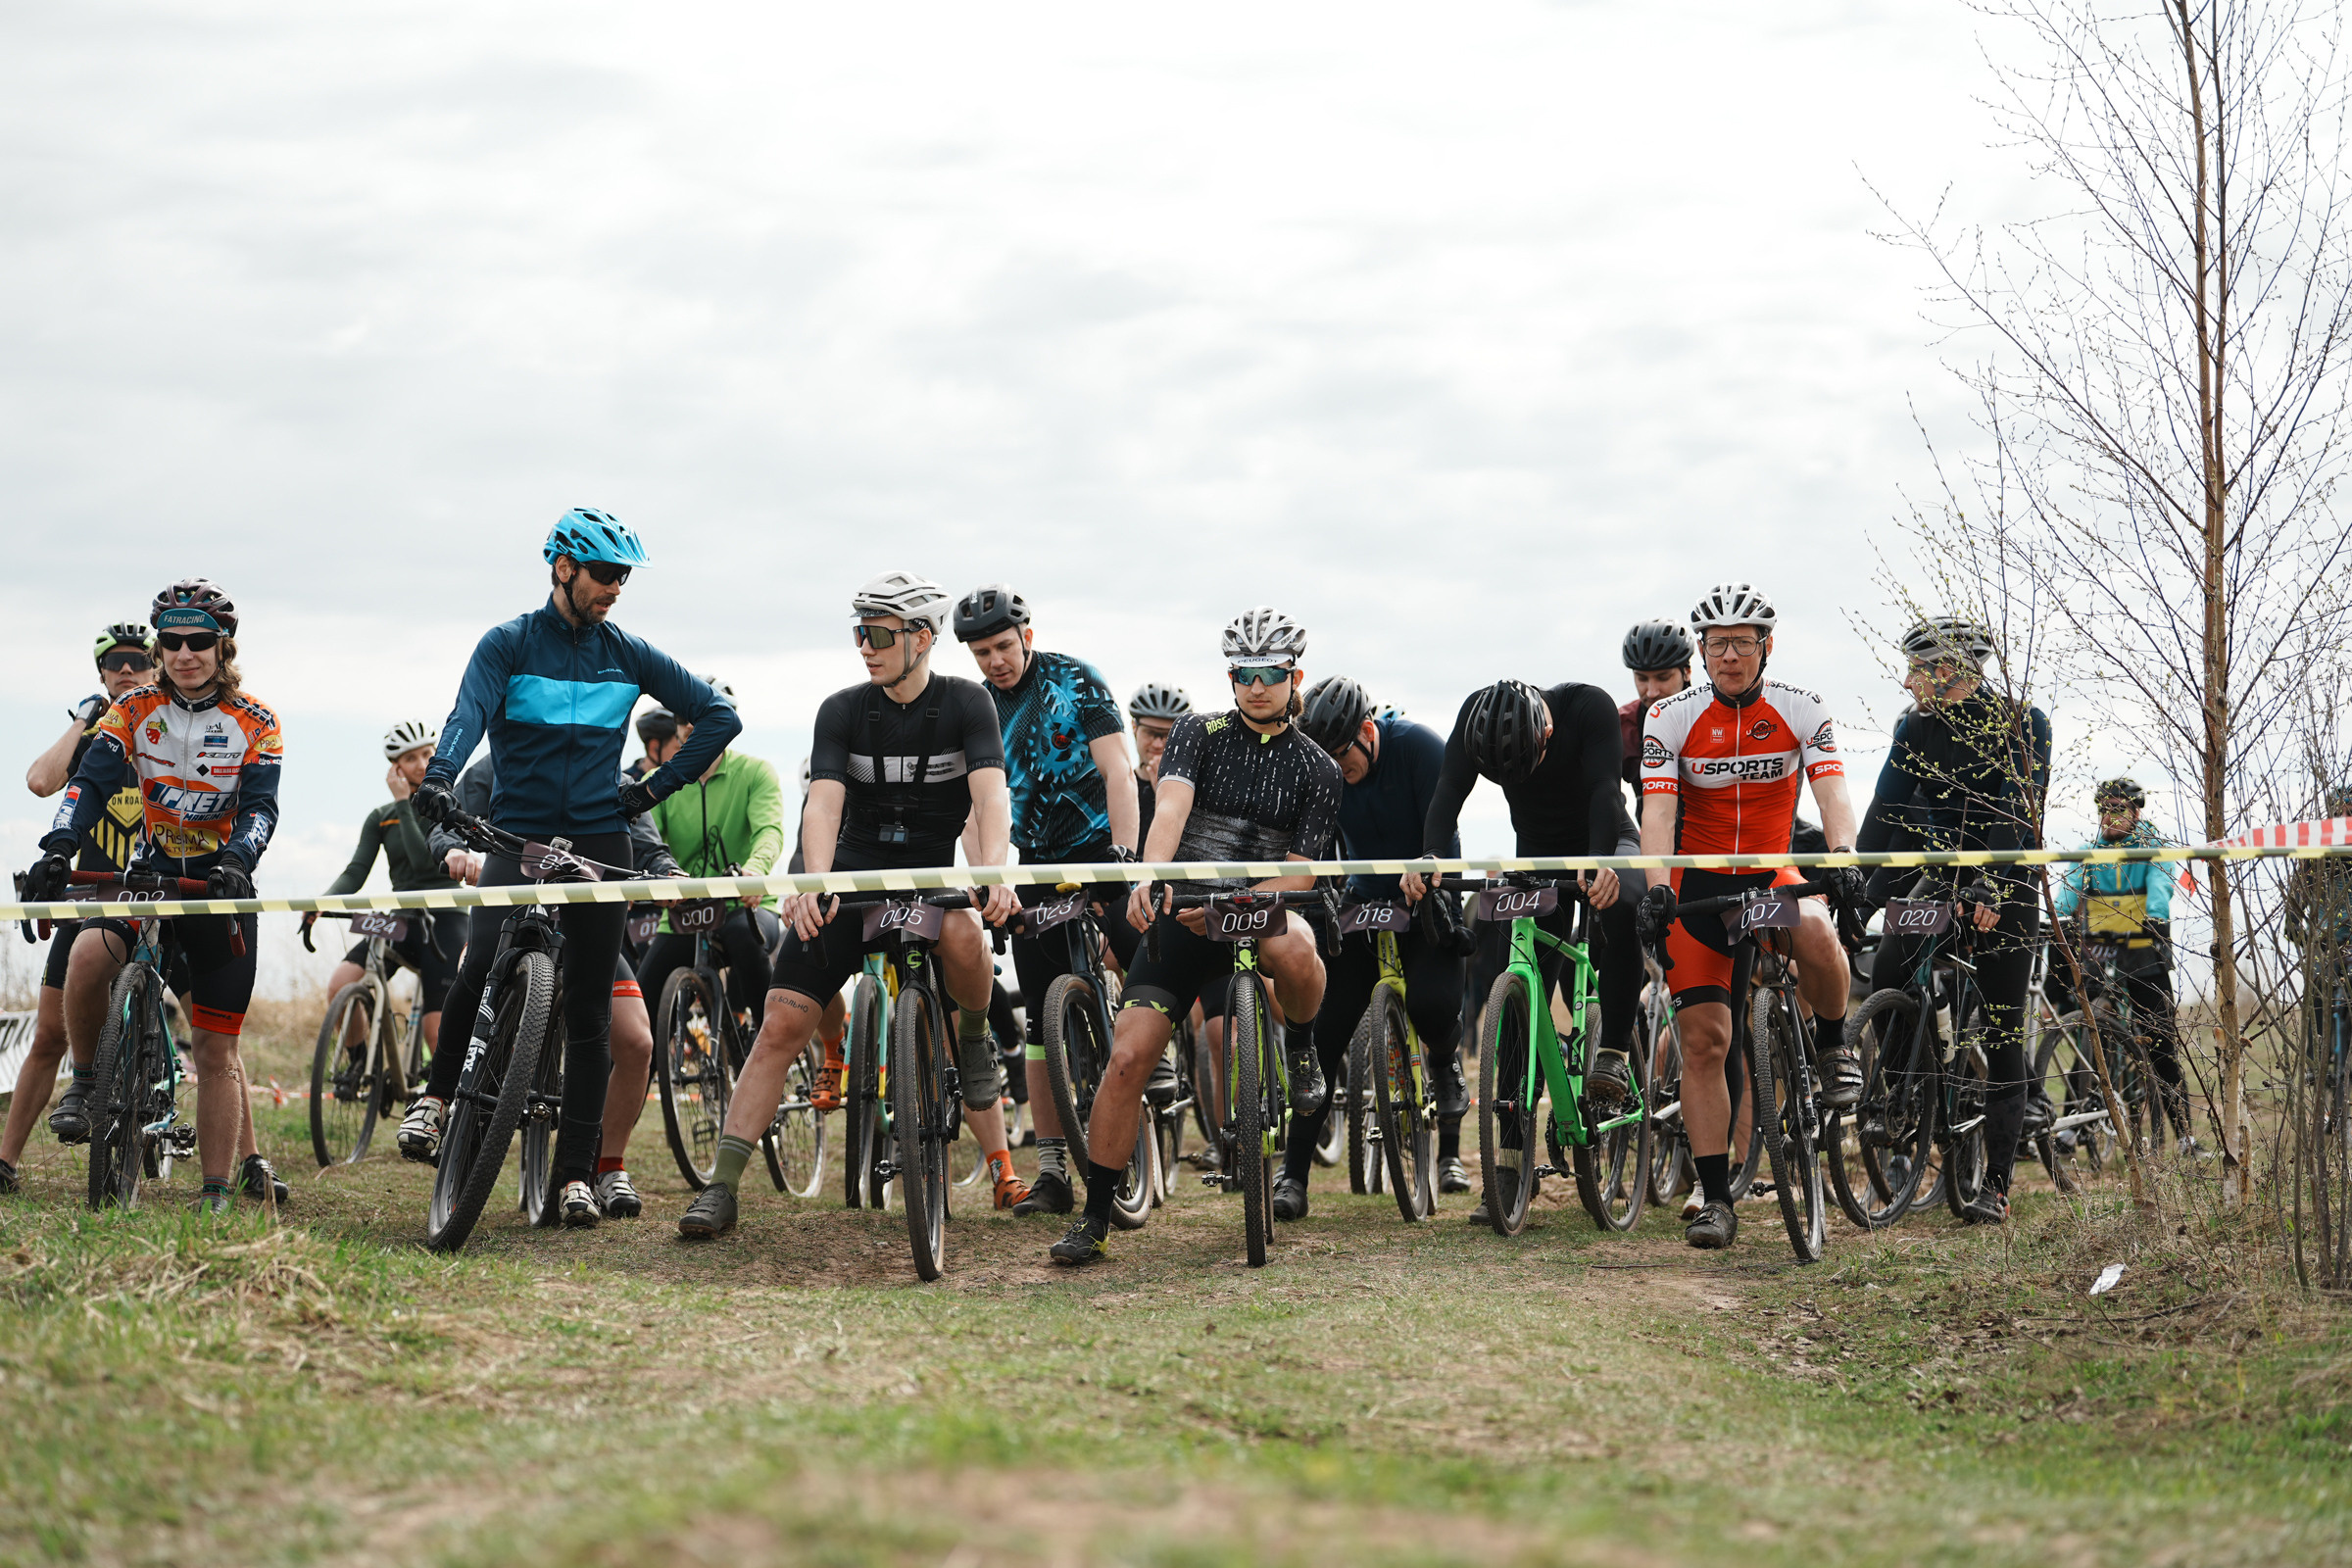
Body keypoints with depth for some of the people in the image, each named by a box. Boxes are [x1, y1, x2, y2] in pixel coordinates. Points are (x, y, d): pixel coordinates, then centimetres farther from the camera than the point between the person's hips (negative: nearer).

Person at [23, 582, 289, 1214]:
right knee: (88, 956, -31)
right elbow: (92, 780, -15)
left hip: (222, 883, -1)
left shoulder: (255, 723, -6)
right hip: (150, 871, 1)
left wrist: (236, 861, -37)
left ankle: (215, 1191, 4)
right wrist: (56, 850, -33)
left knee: (215, 1048, -2)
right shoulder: (135, 710, -3)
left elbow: (260, 806, -16)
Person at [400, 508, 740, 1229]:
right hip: (517, 835, -2)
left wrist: (657, 787, 3)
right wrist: (438, 777, -37)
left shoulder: (628, 655, 6)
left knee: (590, 1011, 1)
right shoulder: (507, 645, 0)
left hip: (599, 841, 2)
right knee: (483, 967, -25)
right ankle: (437, 1096, 0)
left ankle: (575, 1172, 5)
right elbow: (468, 714, -18)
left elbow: (719, 716, 11)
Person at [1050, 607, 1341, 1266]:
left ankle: (1301, 1048, -5)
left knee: (1292, 948, -38)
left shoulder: (1316, 770, 2)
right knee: (1128, 1057, -13)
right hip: (1180, 917, 1)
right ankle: (1095, 1218, -1)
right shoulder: (1199, 733, 3)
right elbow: (1171, 807, -16)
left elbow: (1299, 875, -4)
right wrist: (1151, 876, -36)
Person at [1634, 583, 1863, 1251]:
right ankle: (1715, 1200, -3)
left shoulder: (1802, 712, -7)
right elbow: (1658, 810, -17)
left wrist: (1842, 857, -39)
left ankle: (1833, 1041, -5)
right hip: (1699, 881, 0)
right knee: (1705, 1039, -8)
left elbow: (1832, 793, -18)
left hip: (1773, 871, 0)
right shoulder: (1671, 718, -8)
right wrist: (1657, 887, -34)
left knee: (1816, 933, -36)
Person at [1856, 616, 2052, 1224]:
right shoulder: (1916, 729, 1)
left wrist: (1991, 887, -34)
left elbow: (2020, 815, -22)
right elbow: (1887, 811, -4)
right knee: (1886, 975, -19)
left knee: (2002, 1036, -5)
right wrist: (1859, 886, -16)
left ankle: (1997, 1185, -3)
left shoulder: (2024, 724, -12)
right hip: (1941, 878, 4)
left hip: (2008, 887, -4)